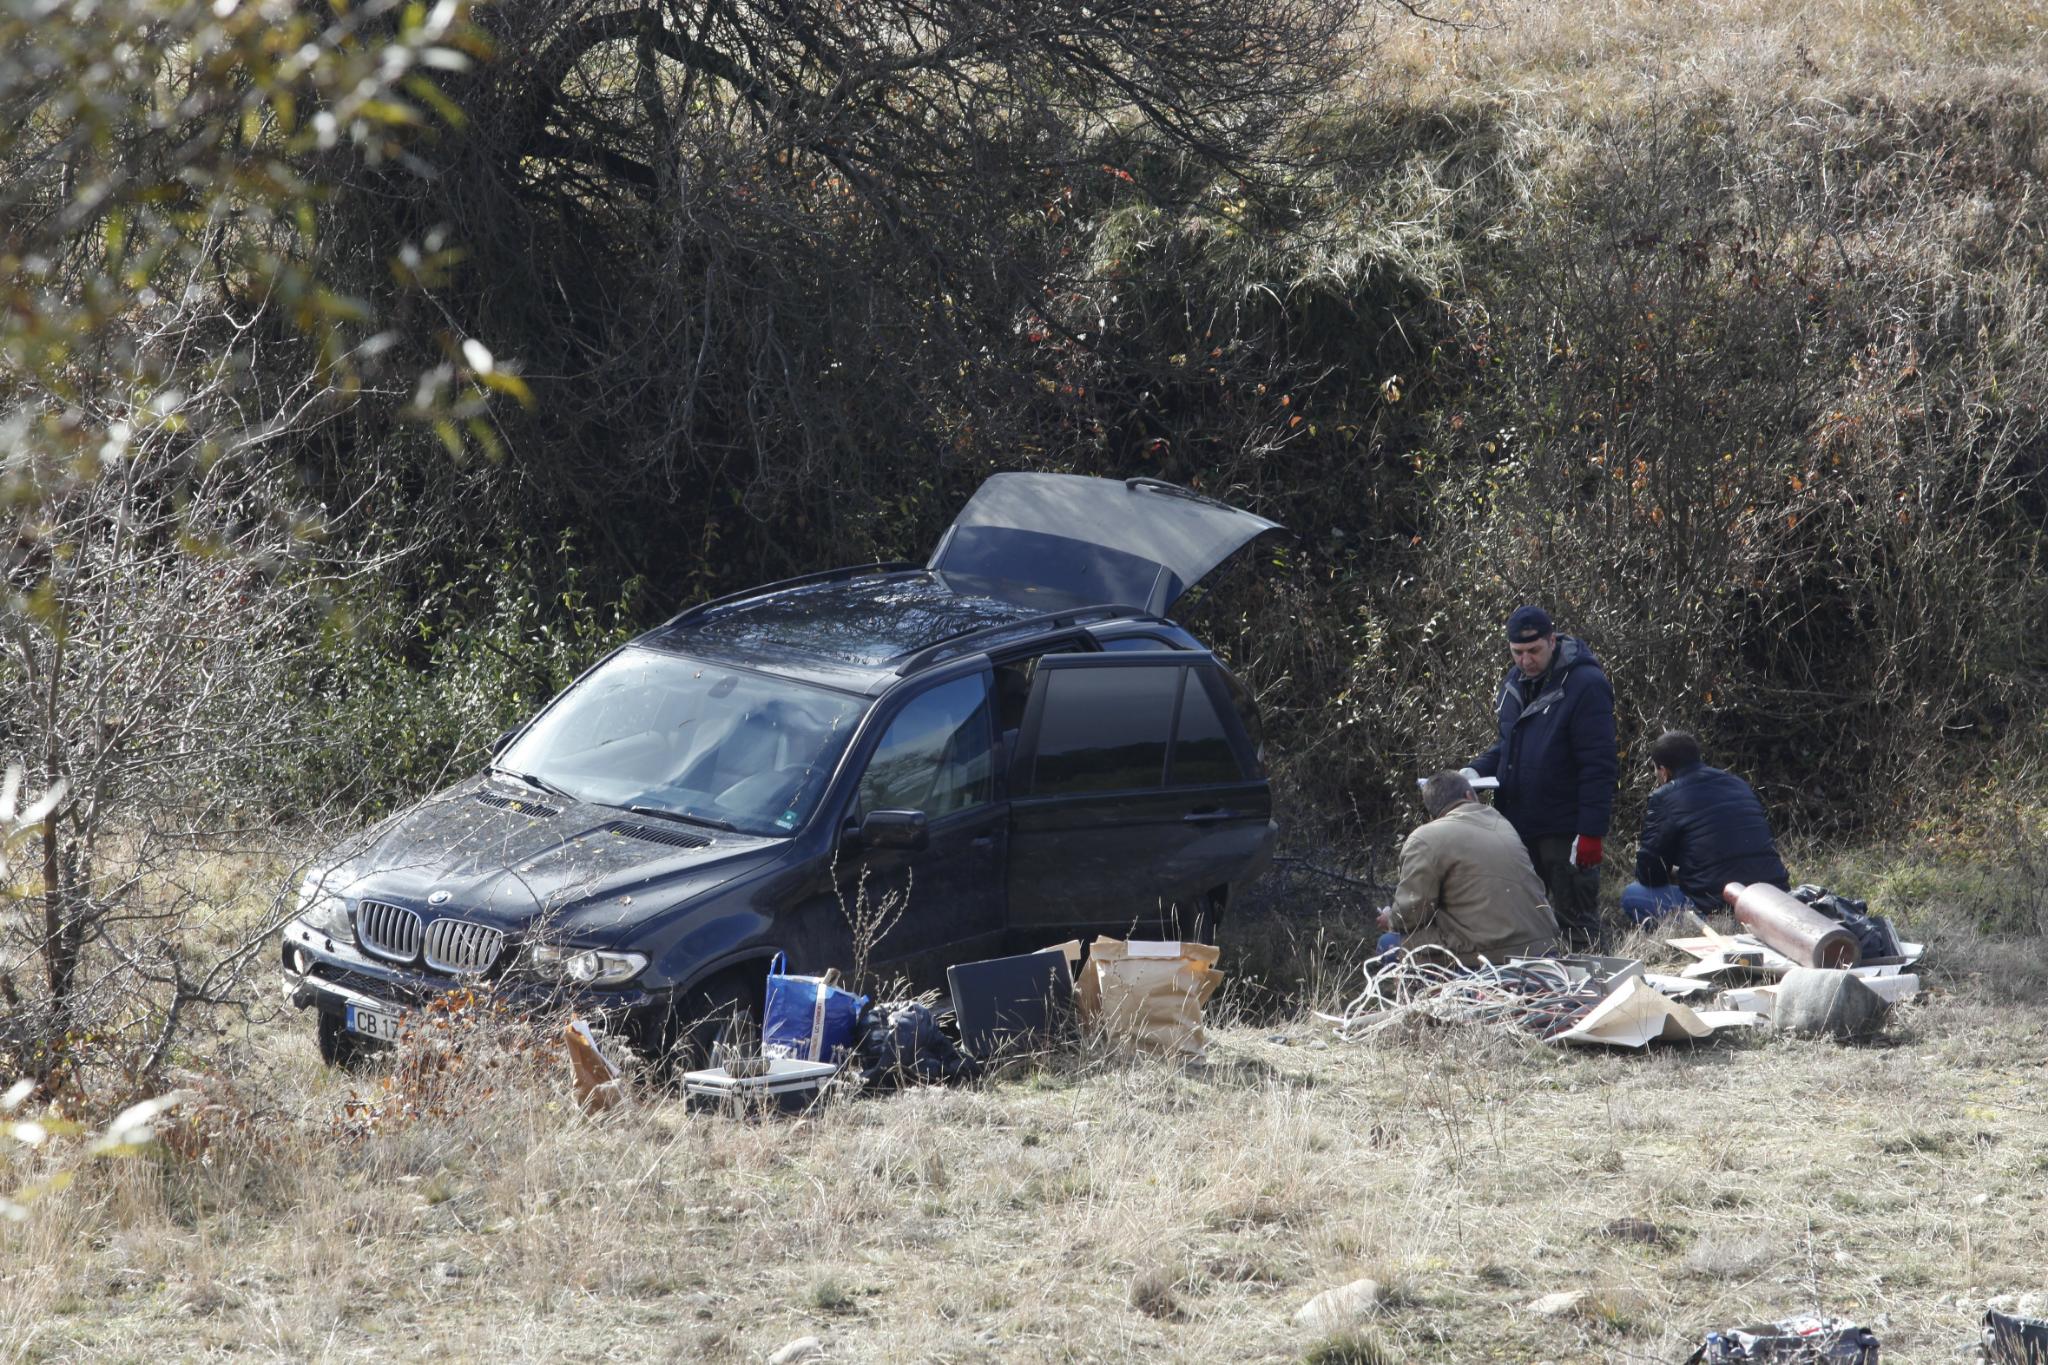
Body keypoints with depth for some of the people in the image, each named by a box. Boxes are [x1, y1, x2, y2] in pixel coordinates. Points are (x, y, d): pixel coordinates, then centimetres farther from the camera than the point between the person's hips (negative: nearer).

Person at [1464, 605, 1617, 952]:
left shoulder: (1586, 685, -13)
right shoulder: (1515, 681, 11)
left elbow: (1597, 767, -16)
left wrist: (1591, 833, -21)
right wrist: (1477, 770, 3)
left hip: (1564, 832, -8)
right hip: (1518, 827, 8)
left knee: (1576, 923, -1)